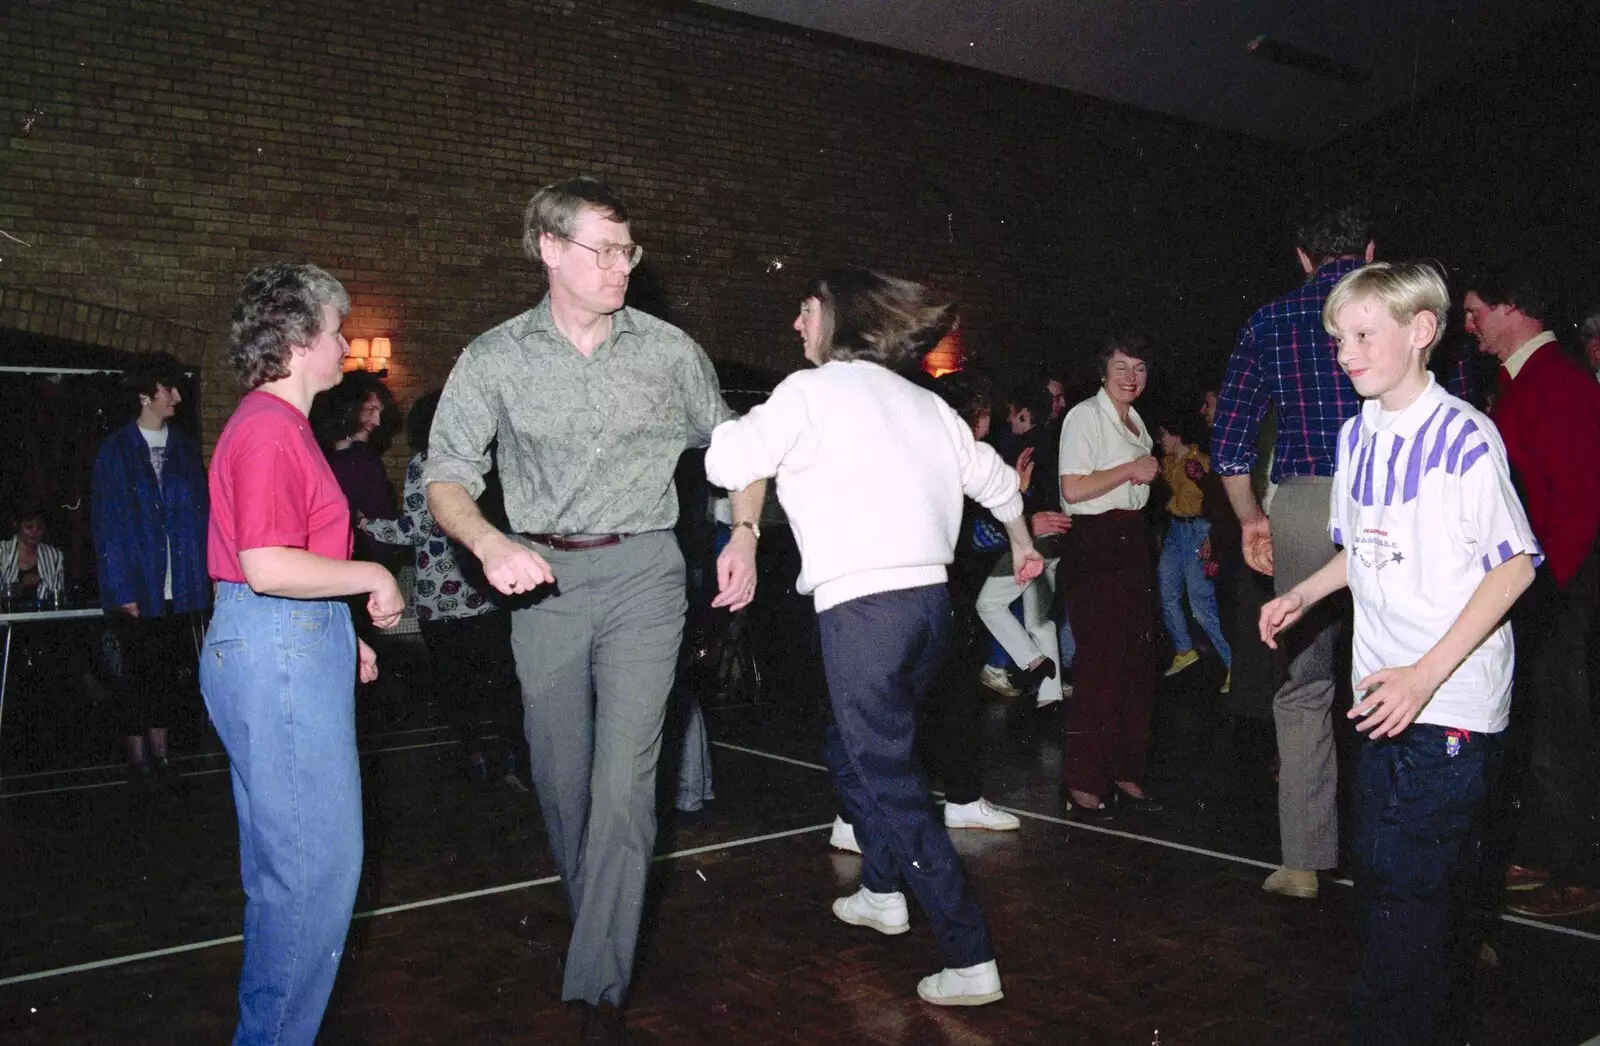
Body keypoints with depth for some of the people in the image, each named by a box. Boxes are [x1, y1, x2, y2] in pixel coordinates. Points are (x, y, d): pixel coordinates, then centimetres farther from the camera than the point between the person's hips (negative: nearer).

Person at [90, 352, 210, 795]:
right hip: (137, 587, -3)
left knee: (167, 672, 11)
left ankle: (160, 754, 23)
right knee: (139, 673, 6)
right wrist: (121, 589, -11)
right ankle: (138, 758, 20)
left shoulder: (185, 448, 6)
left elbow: (199, 514, 5)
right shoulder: (116, 451, -5)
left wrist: (200, 577, -2)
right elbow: (106, 524, -7)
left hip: (178, 587, 3)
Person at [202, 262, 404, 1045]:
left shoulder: (276, 424, 17)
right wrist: (373, 578, -14)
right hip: (280, 653, -11)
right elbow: (267, 567, -25)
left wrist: (343, 634, 22)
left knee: (284, 859, 18)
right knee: (320, 857, -4)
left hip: (286, 646, 11)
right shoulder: (270, 429, -16)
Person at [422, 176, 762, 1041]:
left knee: (623, 785, -9)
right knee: (562, 781, 14)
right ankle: (600, 926, 38)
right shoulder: (494, 358, 0)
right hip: (542, 578, 2)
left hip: (640, 572, -1)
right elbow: (446, 478, -3)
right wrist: (490, 544, -23)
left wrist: (745, 533, 2)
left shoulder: (669, 350, 1)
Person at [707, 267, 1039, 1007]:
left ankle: (970, 960, -3)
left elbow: (727, 465, -7)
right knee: (855, 746, 25)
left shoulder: (810, 391, -4)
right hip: (929, 596, 8)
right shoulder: (920, 400, 16)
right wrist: (1021, 540, 45)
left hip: (863, 606, -7)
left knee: (890, 779, -2)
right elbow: (991, 475, 27)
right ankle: (883, 892, 38)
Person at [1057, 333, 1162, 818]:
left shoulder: (1135, 422, 19)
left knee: (1138, 659, 9)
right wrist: (1131, 469, -12)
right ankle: (1083, 782, -1)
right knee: (1100, 663, -9)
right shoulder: (1085, 416, -8)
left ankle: (1126, 773, 18)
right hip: (1094, 545, -9)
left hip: (1132, 541, 9)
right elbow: (1073, 489, -18)